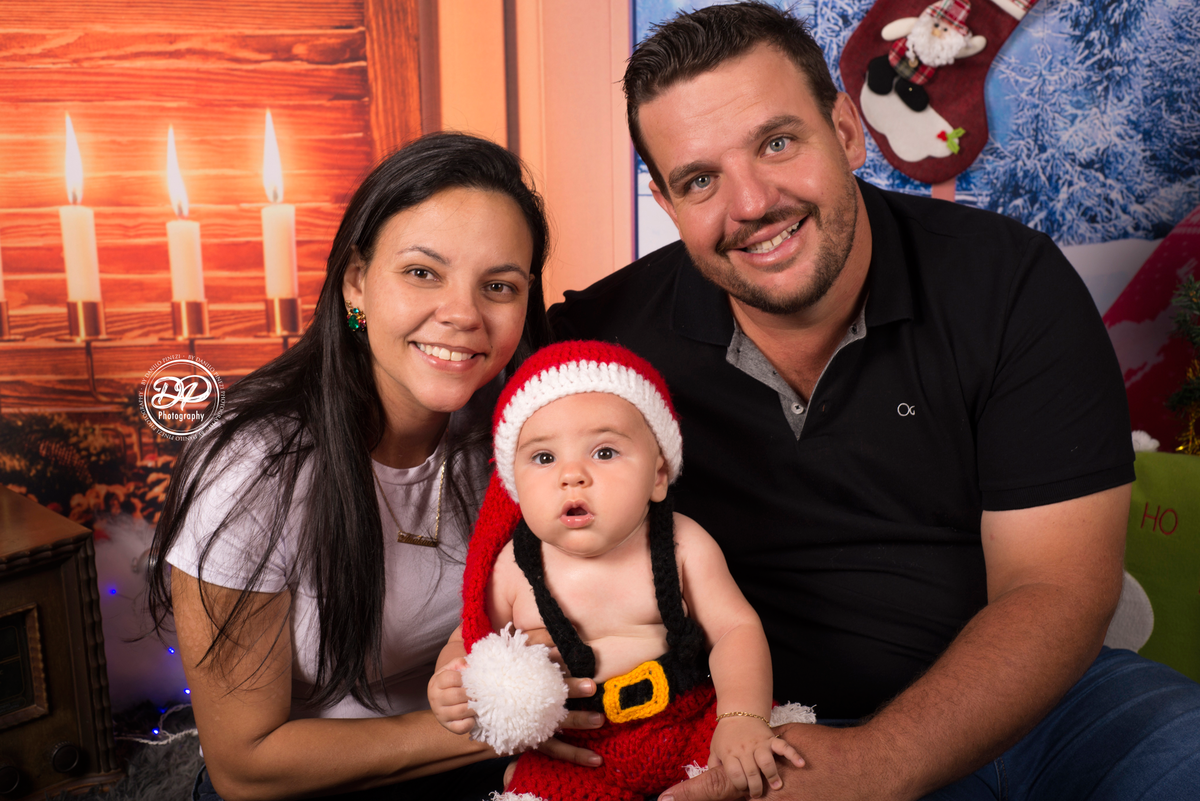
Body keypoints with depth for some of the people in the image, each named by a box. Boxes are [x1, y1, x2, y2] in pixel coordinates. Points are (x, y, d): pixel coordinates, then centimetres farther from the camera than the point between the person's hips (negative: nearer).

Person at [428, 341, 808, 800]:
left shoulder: (684, 545, -9)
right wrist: (450, 685, -17)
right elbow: (467, 642, 5)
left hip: (689, 723, 1)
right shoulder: (512, 569, -9)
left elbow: (736, 629, -6)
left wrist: (742, 719, -22)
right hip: (575, 755, 0)